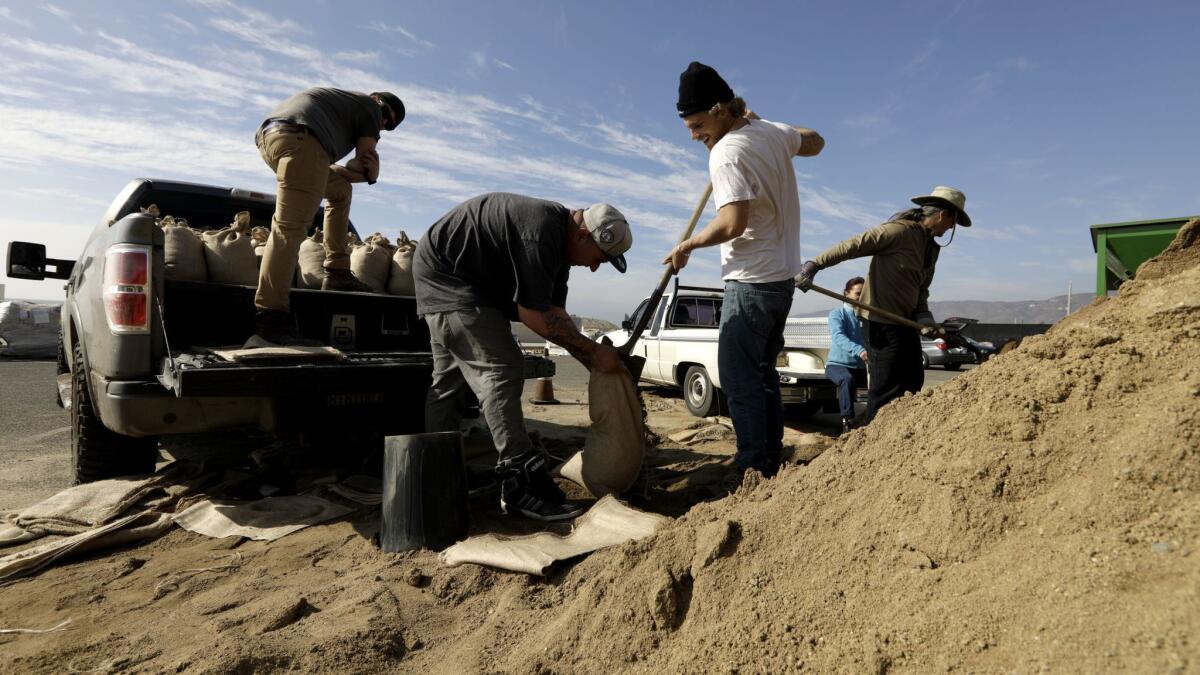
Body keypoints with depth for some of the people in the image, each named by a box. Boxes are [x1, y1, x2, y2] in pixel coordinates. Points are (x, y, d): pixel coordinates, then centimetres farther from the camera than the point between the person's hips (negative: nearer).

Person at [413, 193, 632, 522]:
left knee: (449, 379, 14)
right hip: (447, 273, -11)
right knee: (500, 371, -17)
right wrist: (592, 350, -19)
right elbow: (533, 313, -25)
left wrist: (594, 362, -1)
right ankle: (522, 484, -17)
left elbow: (555, 312, 4)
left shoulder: (559, 240, 4)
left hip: (444, 273, 11)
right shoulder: (542, 231, -27)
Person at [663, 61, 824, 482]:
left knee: (739, 376, -5)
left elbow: (733, 222, -26)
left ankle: (753, 469, -3)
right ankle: (771, 464, 19)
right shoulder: (773, 132, 8)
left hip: (750, 281, -9)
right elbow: (814, 143, 29)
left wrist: (687, 246, -12)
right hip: (783, 276, 9)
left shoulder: (725, 152, -17)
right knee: (763, 371, 14)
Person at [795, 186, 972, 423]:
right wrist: (813, 266, -25)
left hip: (905, 321, 10)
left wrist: (924, 316, -1)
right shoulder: (900, 230, -13)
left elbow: (921, 289, 17)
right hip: (882, 322, -10)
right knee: (886, 386, -6)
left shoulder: (931, 246, 16)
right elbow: (851, 246, -19)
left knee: (913, 381, 16)